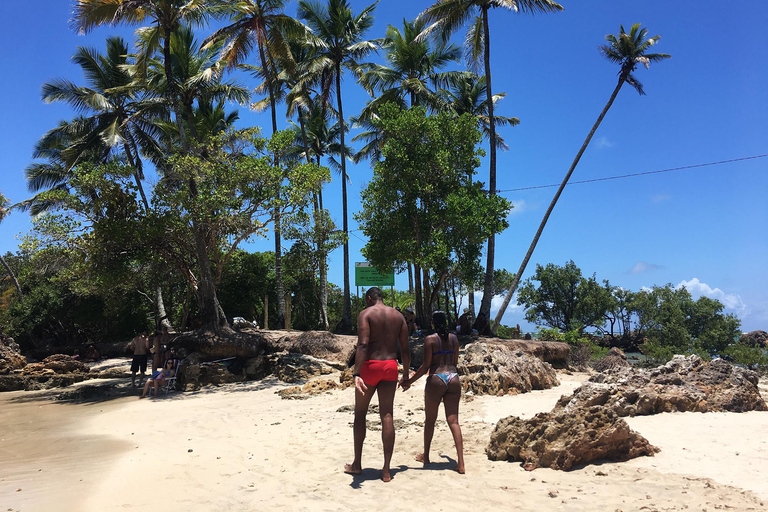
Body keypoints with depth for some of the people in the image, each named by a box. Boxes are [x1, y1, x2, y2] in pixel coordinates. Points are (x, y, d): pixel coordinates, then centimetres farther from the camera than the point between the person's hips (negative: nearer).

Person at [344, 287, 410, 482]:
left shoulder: (365, 314, -5)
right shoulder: (398, 316, 10)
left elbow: (363, 345, -18)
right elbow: (405, 349, 9)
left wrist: (356, 374, -24)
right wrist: (406, 373, 18)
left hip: (370, 365, -4)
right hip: (390, 366, 4)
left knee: (360, 413, 12)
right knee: (387, 415, 4)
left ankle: (357, 464, 20)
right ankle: (386, 470, 5)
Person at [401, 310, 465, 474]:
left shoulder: (430, 339, -6)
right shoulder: (454, 338, 9)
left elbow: (425, 366, -10)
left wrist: (409, 381, -2)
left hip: (436, 380, -4)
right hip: (453, 379, 4)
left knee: (430, 420, 13)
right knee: (453, 421, 2)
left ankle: (426, 456, 28)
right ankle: (460, 463, -4)